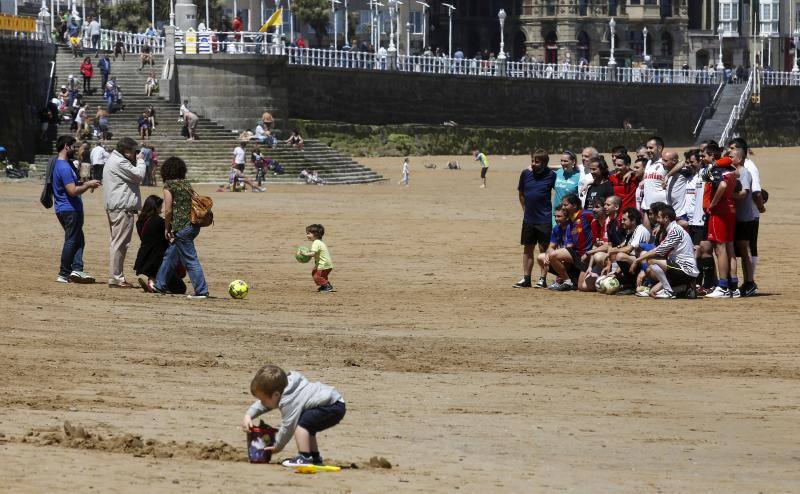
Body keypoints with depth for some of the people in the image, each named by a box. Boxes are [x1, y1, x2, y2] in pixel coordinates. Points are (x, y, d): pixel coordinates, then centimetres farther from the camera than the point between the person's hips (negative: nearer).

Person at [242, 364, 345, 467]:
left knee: (301, 423, -19)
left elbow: (287, 427, -15)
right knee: (307, 426, 27)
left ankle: (304, 458, -17)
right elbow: (261, 404, 22)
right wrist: (248, 415, 11)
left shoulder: (289, 402, -22)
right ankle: (315, 457, 33)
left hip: (335, 407, -11)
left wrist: (278, 447, -1)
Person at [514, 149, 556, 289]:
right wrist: (525, 209, 12)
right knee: (527, 249, 9)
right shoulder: (526, 173, 2)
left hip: (544, 219, -4)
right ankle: (526, 278, 15)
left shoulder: (551, 175, -7)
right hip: (528, 218, 4)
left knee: (543, 249, 0)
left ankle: (542, 279, 6)